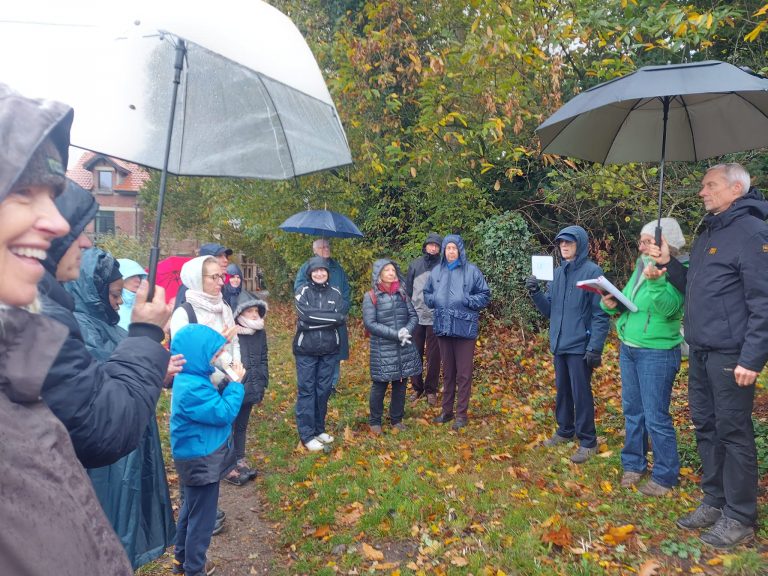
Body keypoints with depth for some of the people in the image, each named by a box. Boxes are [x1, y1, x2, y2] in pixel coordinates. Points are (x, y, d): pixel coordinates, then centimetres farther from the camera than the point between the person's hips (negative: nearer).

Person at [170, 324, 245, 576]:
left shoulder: (191, 379, 3)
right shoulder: (192, 388, -30)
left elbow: (214, 404, 10)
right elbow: (224, 413, -25)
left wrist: (228, 383, -4)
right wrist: (235, 384, -18)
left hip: (197, 457, 10)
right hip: (201, 460, -10)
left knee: (191, 508, 25)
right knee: (202, 515, 8)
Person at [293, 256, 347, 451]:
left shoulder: (335, 293, 5)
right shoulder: (303, 291, -4)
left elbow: (342, 319, -7)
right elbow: (305, 316, -19)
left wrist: (315, 320, -16)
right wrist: (331, 317, -15)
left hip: (329, 349, 3)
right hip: (306, 349, -3)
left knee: (324, 389, 11)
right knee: (307, 390, 2)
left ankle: (319, 429, 26)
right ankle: (306, 435, 10)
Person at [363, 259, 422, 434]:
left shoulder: (402, 294, 8)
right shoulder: (371, 296, -5)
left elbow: (413, 316, 7)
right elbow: (370, 323, -12)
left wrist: (406, 330, -14)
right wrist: (395, 334, -18)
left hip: (405, 348, 4)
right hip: (382, 349, -4)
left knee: (400, 385, 12)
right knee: (379, 386, 5)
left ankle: (397, 419, 29)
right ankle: (375, 421, 23)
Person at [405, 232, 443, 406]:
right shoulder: (415, 264, 6)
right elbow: (407, 290, 9)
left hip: (435, 318, -2)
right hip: (416, 316, 3)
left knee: (433, 356, 4)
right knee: (415, 353, 9)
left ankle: (431, 390, 15)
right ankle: (417, 387, 21)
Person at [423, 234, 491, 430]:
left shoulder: (471, 270, -5)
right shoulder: (436, 271, 6)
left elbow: (485, 296, -2)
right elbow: (427, 294, 16)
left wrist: (466, 300, -16)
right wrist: (434, 300, -5)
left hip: (465, 328, -4)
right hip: (443, 327, 4)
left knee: (463, 373, 3)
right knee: (447, 371, 15)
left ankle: (462, 414, 15)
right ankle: (447, 410, 28)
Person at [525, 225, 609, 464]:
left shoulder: (593, 271, -10)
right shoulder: (557, 272, 10)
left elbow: (600, 314, -13)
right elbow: (549, 309, 11)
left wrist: (595, 346, -18)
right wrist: (536, 293, -6)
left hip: (580, 345, -6)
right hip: (559, 344, 7)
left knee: (581, 393, 1)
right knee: (562, 390, 17)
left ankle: (588, 441, 14)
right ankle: (565, 430, 33)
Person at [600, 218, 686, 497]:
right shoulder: (641, 267, 8)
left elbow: (668, 308, -29)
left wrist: (655, 282, -44)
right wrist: (612, 305, -7)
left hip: (657, 353, -8)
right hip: (628, 349, 8)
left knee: (656, 417, 0)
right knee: (632, 411, 16)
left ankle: (665, 476, 15)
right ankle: (633, 464, 30)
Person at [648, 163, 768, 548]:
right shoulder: (707, 234, 17)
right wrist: (668, 264, 6)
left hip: (731, 354, -9)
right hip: (700, 351, 9)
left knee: (733, 432, 0)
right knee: (705, 426, 14)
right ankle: (714, 502, 27)